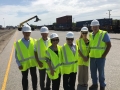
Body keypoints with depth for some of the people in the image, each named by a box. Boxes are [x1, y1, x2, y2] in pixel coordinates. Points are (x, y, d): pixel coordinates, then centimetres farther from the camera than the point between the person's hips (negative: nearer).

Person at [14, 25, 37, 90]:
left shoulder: (34, 41, -4)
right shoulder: (18, 43, -8)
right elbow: (16, 55, -5)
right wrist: (19, 64, -12)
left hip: (33, 63, 1)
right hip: (24, 64, -1)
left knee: (34, 76, 13)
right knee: (24, 78, 15)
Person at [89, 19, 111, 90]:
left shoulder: (104, 34, -8)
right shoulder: (90, 35, 7)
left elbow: (109, 45, -8)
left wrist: (104, 55, -12)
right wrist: (89, 54, 7)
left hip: (100, 57, -5)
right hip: (92, 57, 5)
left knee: (101, 72, 6)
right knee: (93, 72, 13)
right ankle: (94, 84, 31)